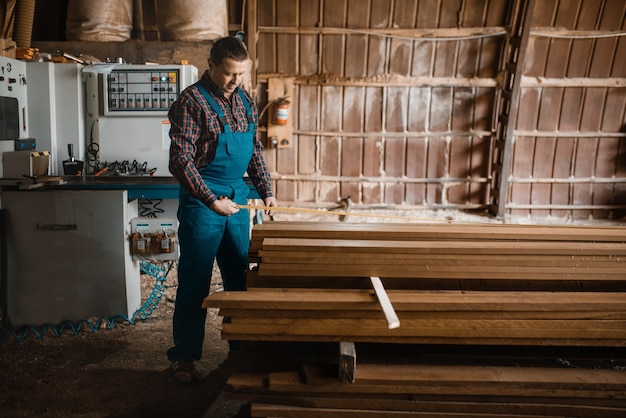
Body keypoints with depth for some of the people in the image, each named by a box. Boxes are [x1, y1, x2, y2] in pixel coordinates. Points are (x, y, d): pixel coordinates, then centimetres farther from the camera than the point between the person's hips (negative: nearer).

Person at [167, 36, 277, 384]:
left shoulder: (246, 101, 9)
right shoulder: (191, 101, -12)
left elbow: (255, 151, 16)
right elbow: (180, 160, -16)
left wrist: (267, 190, 6)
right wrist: (211, 200, -19)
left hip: (238, 199, 6)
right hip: (202, 201, -6)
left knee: (240, 276, 14)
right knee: (195, 281, 3)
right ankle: (184, 356, 18)